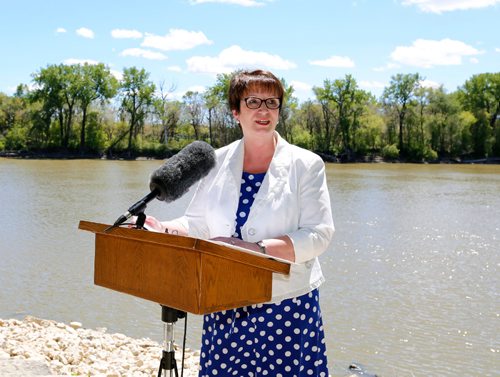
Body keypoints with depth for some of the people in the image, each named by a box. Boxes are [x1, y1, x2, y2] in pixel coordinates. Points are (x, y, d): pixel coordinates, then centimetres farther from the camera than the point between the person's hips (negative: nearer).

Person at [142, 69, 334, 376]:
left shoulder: (306, 164, -2)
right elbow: (196, 224, 12)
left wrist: (259, 248, -23)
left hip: (287, 306, -2)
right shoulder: (218, 162, 6)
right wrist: (164, 230, -9)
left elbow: (319, 234, -11)